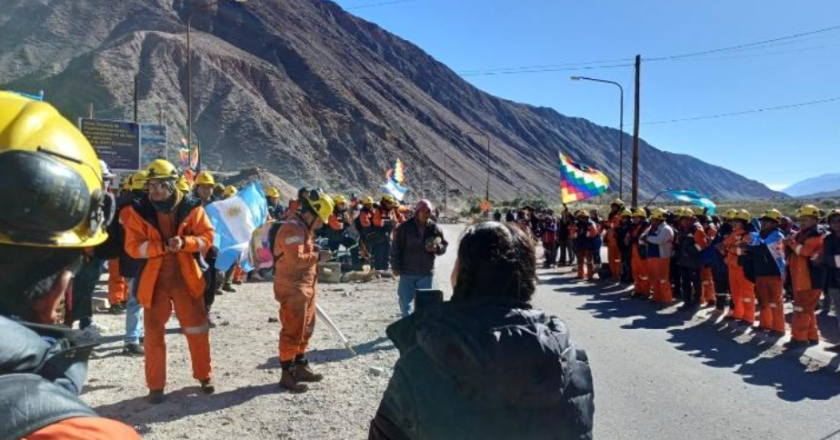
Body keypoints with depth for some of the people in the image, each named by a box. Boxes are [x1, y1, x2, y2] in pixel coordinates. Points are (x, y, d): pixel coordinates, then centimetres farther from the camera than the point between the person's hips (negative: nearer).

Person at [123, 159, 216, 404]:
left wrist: (184, 242, -24)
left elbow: (208, 236, -6)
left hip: (187, 278, 0)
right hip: (154, 280, 0)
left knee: (197, 330, 9)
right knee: (154, 334, 7)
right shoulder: (138, 211, -5)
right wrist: (163, 246, -24)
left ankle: (204, 376, 28)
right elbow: (133, 247, -10)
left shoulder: (191, 207, -5)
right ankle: (156, 386, 22)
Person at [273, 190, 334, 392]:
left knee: (305, 330, 18)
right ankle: (287, 375, 5)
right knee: (292, 332, -4)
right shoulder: (292, 228, -19)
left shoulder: (305, 228, 15)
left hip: (305, 287, 11)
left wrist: (316, 252, 9)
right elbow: (295, 259, -29)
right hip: (292, 289, -11)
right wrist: (318, 256, -19)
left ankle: (301, 367, 30)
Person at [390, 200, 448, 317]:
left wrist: (437, 248, -17)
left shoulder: (435, 228, -1)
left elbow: (444, 246, 6)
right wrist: (395, 267, -8)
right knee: (405, 300, 7)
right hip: (407, 272, -2)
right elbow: (396, 248, -6)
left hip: (426, 273, 2)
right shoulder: (405, 227, -9)